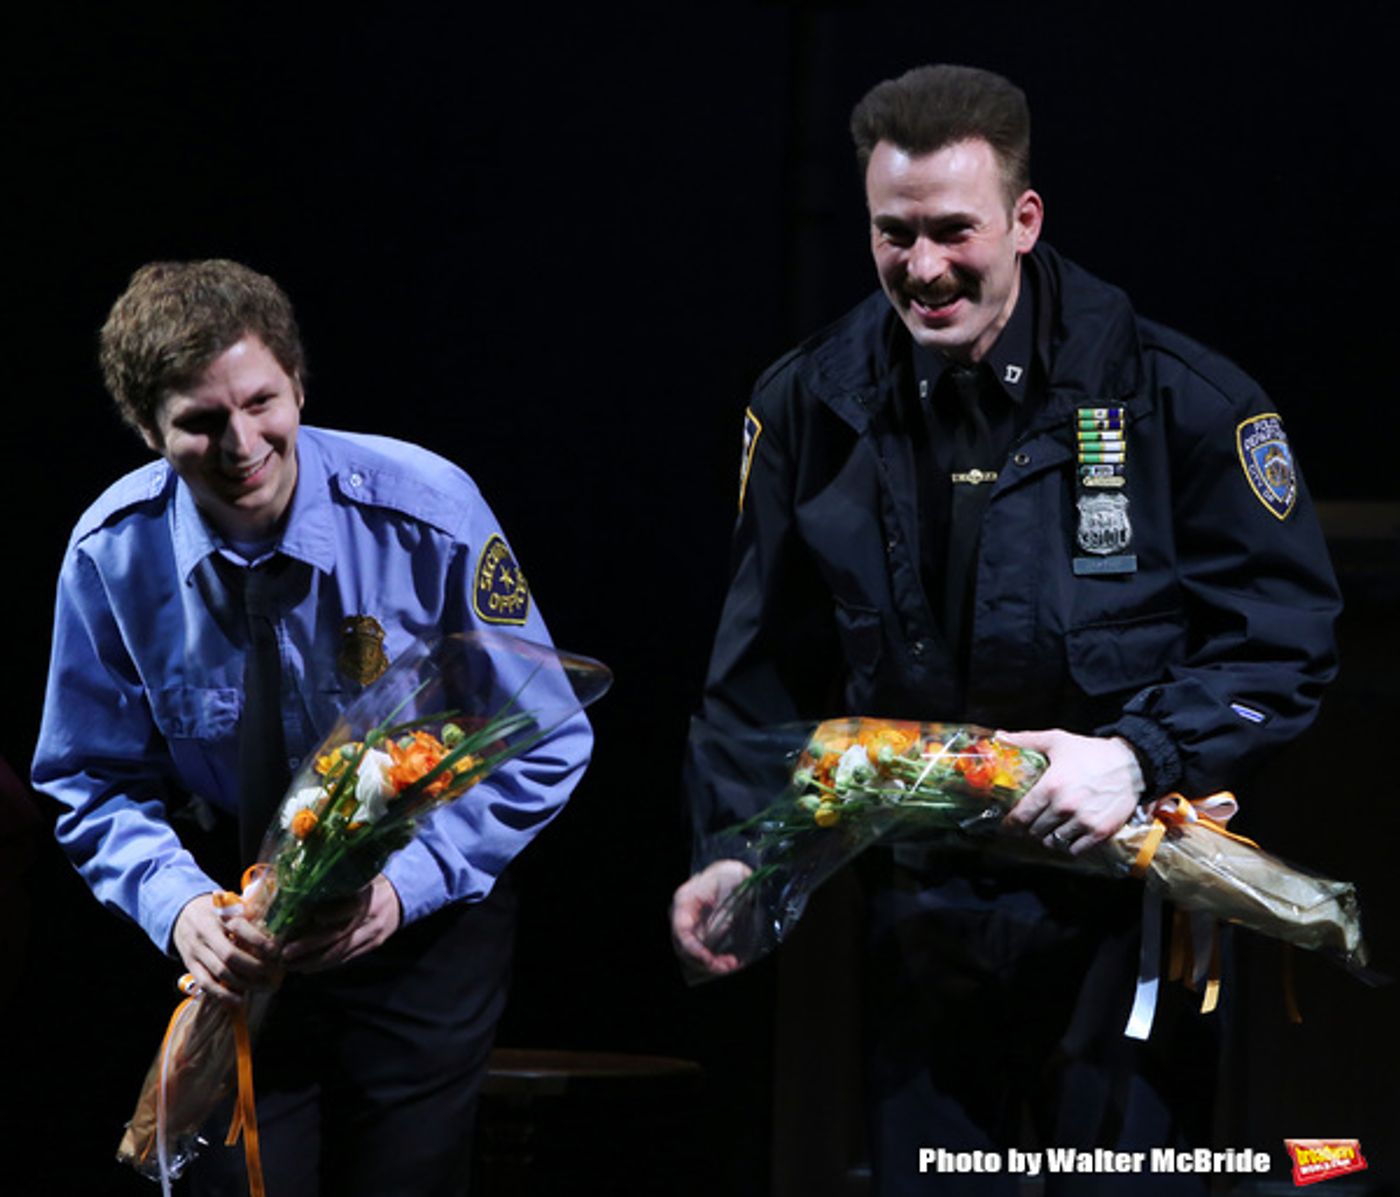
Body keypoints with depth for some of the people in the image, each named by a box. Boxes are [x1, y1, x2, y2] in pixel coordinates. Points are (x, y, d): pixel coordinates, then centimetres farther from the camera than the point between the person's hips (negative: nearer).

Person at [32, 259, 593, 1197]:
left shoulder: (427, 512, -20)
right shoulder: (114, 556, -12)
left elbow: (544, 744, -14)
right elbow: (97, 785, -3)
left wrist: (405, 885, -28)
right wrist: (177, 905, -24)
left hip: (424, 917, -2)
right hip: (243, 946, 2)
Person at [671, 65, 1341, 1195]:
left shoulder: (1172, 394, -9)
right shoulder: (810, 409, 2)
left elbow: (1286, 634, -6)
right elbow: (767, 662, 11)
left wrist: (1142, 755, -19)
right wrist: (738, 841, 1)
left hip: (1120, 901, -3)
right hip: (921, 914, 3)